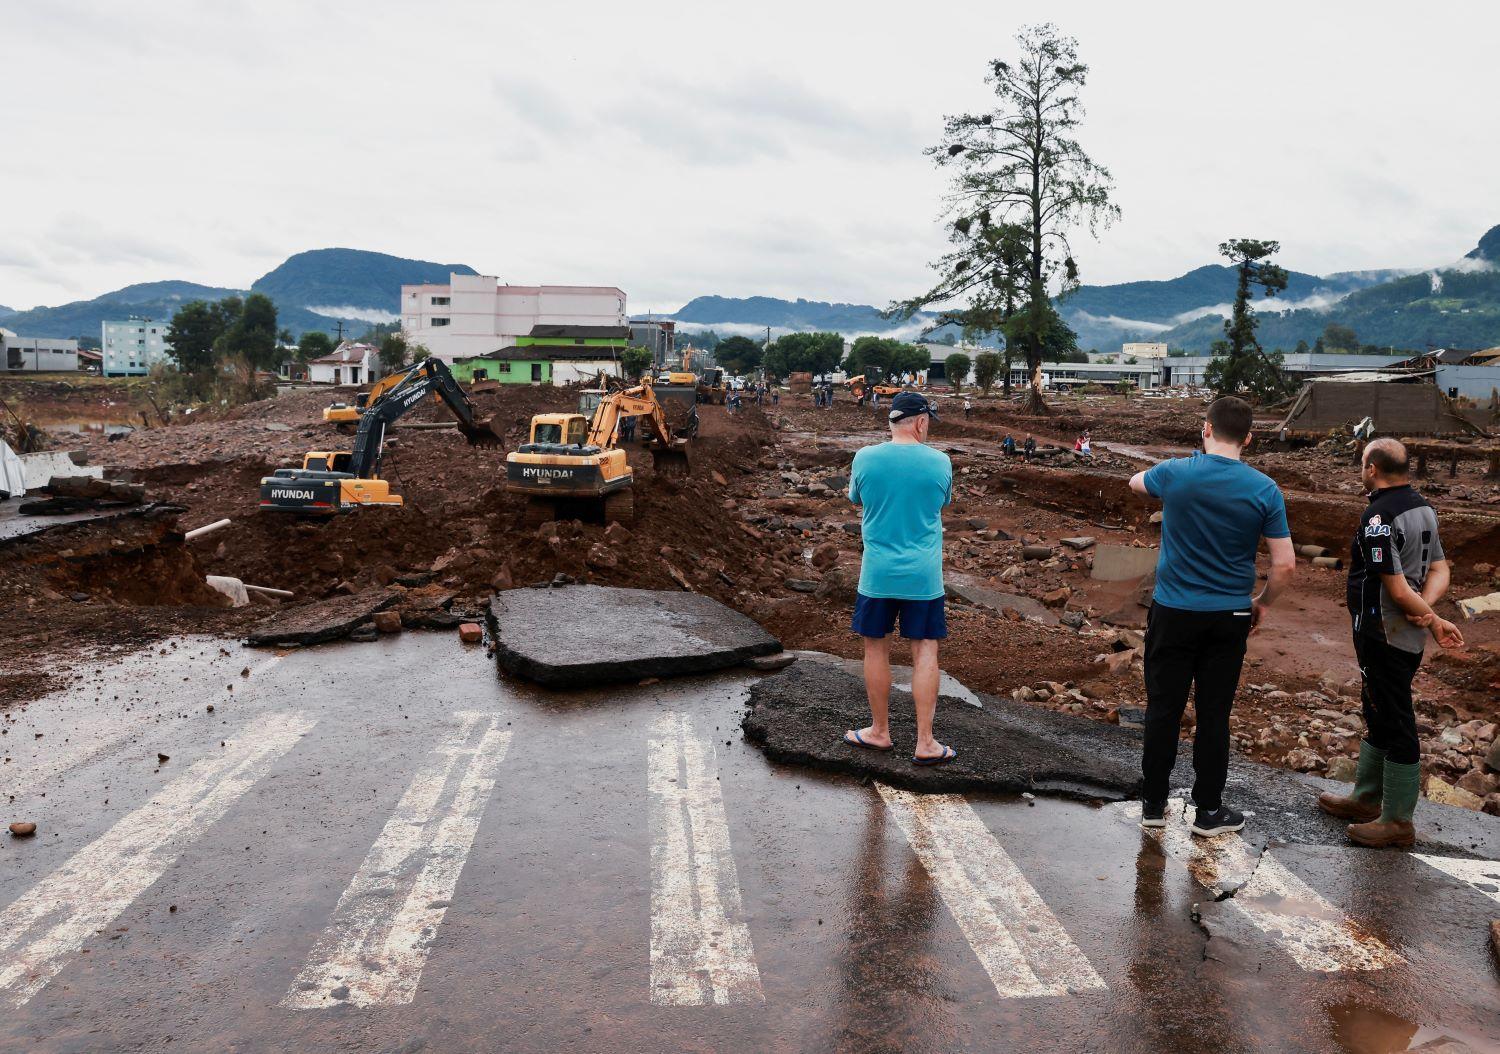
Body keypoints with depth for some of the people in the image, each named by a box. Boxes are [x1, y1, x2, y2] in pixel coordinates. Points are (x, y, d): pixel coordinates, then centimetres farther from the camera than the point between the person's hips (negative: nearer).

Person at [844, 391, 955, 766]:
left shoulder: (865, 458, -7)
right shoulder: (939, 462, -7)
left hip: (877, 573, 0)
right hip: (923, 575, 0)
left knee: (876, 648, 13)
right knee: (925, 651, 6)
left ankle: (879, 731, 25)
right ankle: (925, 743, 8)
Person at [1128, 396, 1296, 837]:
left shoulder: (1175, 473, -9)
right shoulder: (1264, 490, -7)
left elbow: (1135, 481, 16)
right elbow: (1285, 564, -6)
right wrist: (1262, 603, 11)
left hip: (1173, 613, 0)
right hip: (1229, 618, 1)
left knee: (1163, 709, 9)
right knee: (1214, 714, 10)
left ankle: (1153, 805, 19)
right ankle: (1208, 811, 21)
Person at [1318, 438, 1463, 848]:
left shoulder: (1378, 517, -22)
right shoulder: (1423, 508, 8)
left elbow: (1397, 588, -24)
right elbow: (1439, 570, 8)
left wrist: (1434, 621, -11)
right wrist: (1426, 607, -9)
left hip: (1383, 637, -10)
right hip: (1408, 638, 10)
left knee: (1395, 725, 0)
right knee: (1380, 716, 21)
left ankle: (1397, 821, 12)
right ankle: (1366, 799, 35)